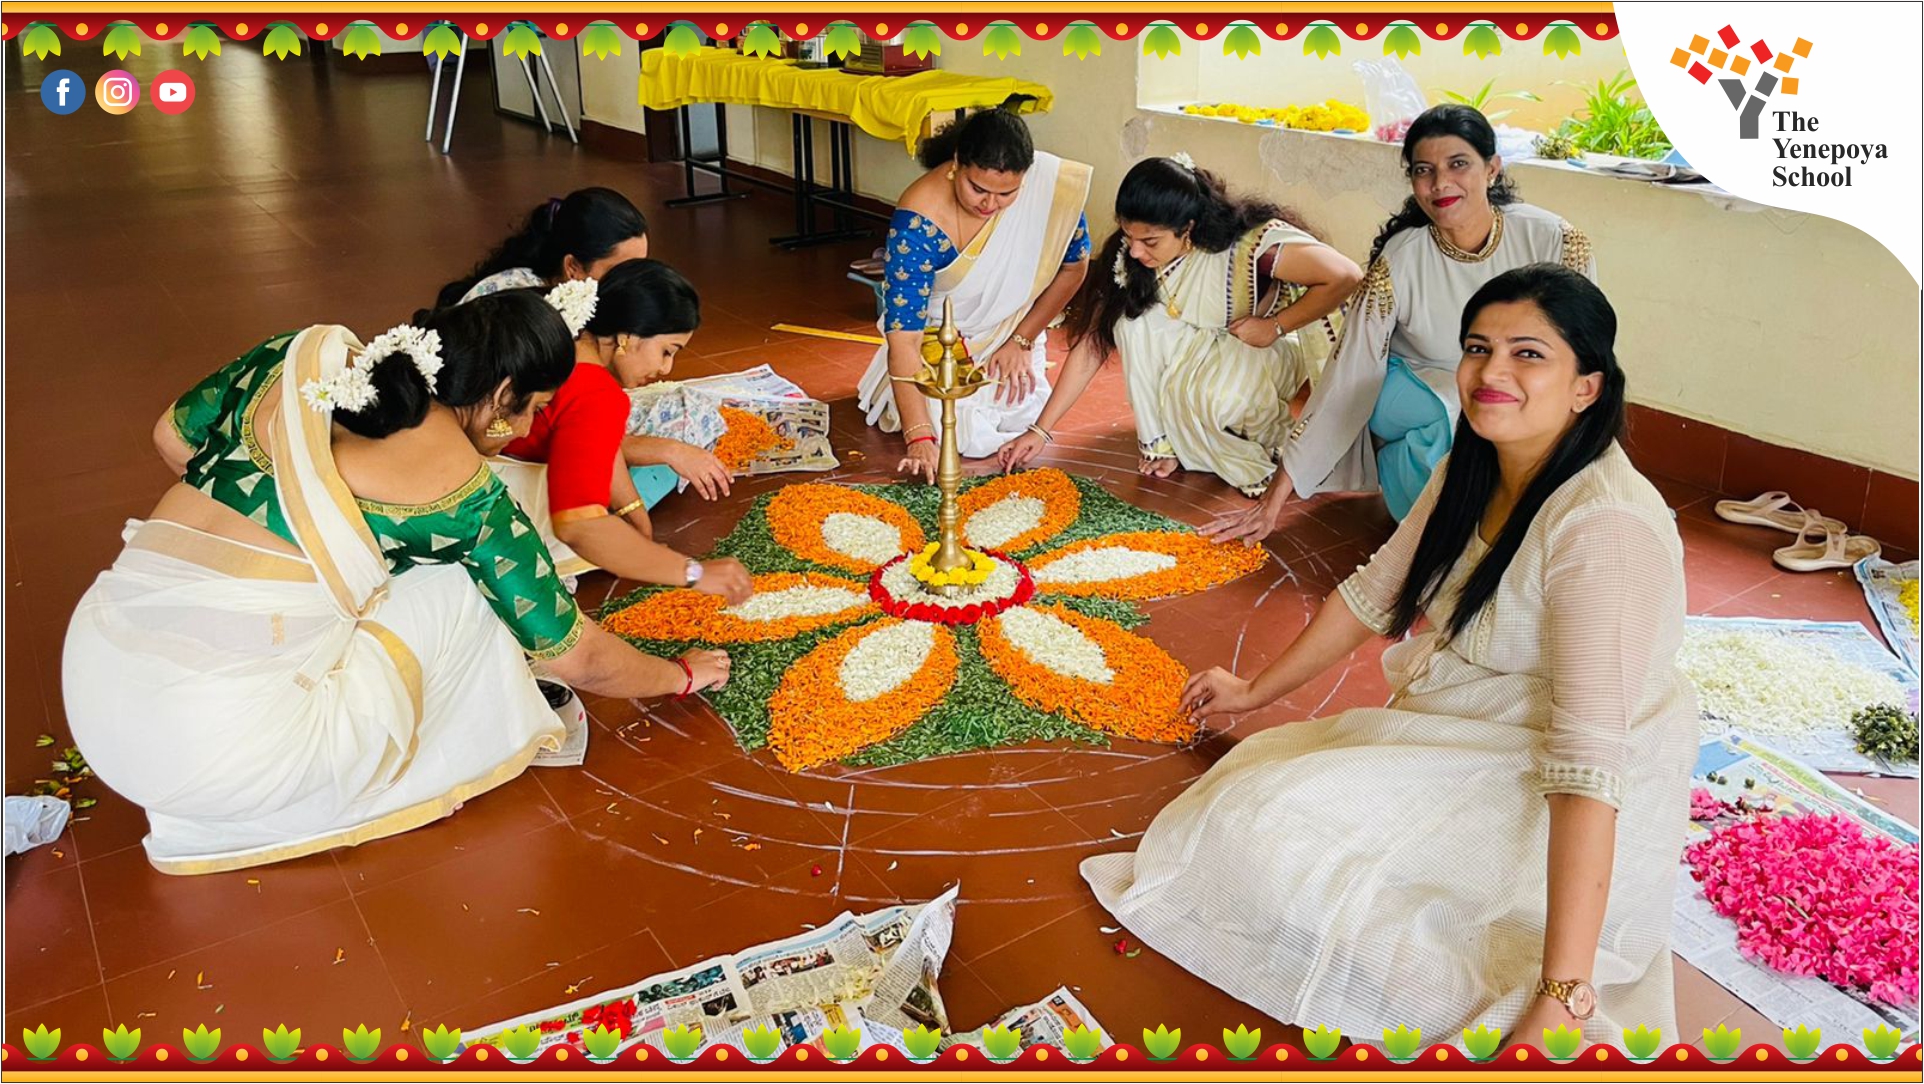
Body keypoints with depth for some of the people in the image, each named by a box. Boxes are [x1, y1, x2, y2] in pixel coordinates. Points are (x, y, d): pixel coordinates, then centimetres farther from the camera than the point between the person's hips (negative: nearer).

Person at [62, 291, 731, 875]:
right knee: (458, 585, 7)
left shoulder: (302, 358, 6)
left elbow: (172, 439, 23)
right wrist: (681, 676, 22)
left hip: (88, 685, 6)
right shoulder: (467, 491, -5)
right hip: (220, 751, -6)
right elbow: (575, 656, 5)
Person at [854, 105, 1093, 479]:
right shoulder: (918, 221, -34)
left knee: (1020, 419, -11)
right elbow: (904, 334, -34)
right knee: (968, 439, -15)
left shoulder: (1052, 184, -26)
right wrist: (919, 437, -41)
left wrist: (1021, 340, -7)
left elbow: (1073, 267, -6)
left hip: (1010, 330, 3)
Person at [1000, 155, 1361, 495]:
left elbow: (1345, 276, -29)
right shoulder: (1130, 254, -19)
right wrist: (1040, 431, -18)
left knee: (1213, 393, -36)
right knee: (1135, 319, -25)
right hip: (1198, 344, 5)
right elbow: (1093, 339, -15)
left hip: (1269, 351, -5)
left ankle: (1263, 443, -2)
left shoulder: (1250, 242, -33)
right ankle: (1166, 439, -8)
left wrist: (1275, 326, -24)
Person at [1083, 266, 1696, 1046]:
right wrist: (1256, 693, 22)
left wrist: (1560, 999, -39)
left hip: (1559, 808, -8)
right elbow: (1372, 595, 13)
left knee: (1282, 827, -20)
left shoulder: (1601, 527, -27)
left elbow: (1588, 758, -35)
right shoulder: (1472, 474, -1)